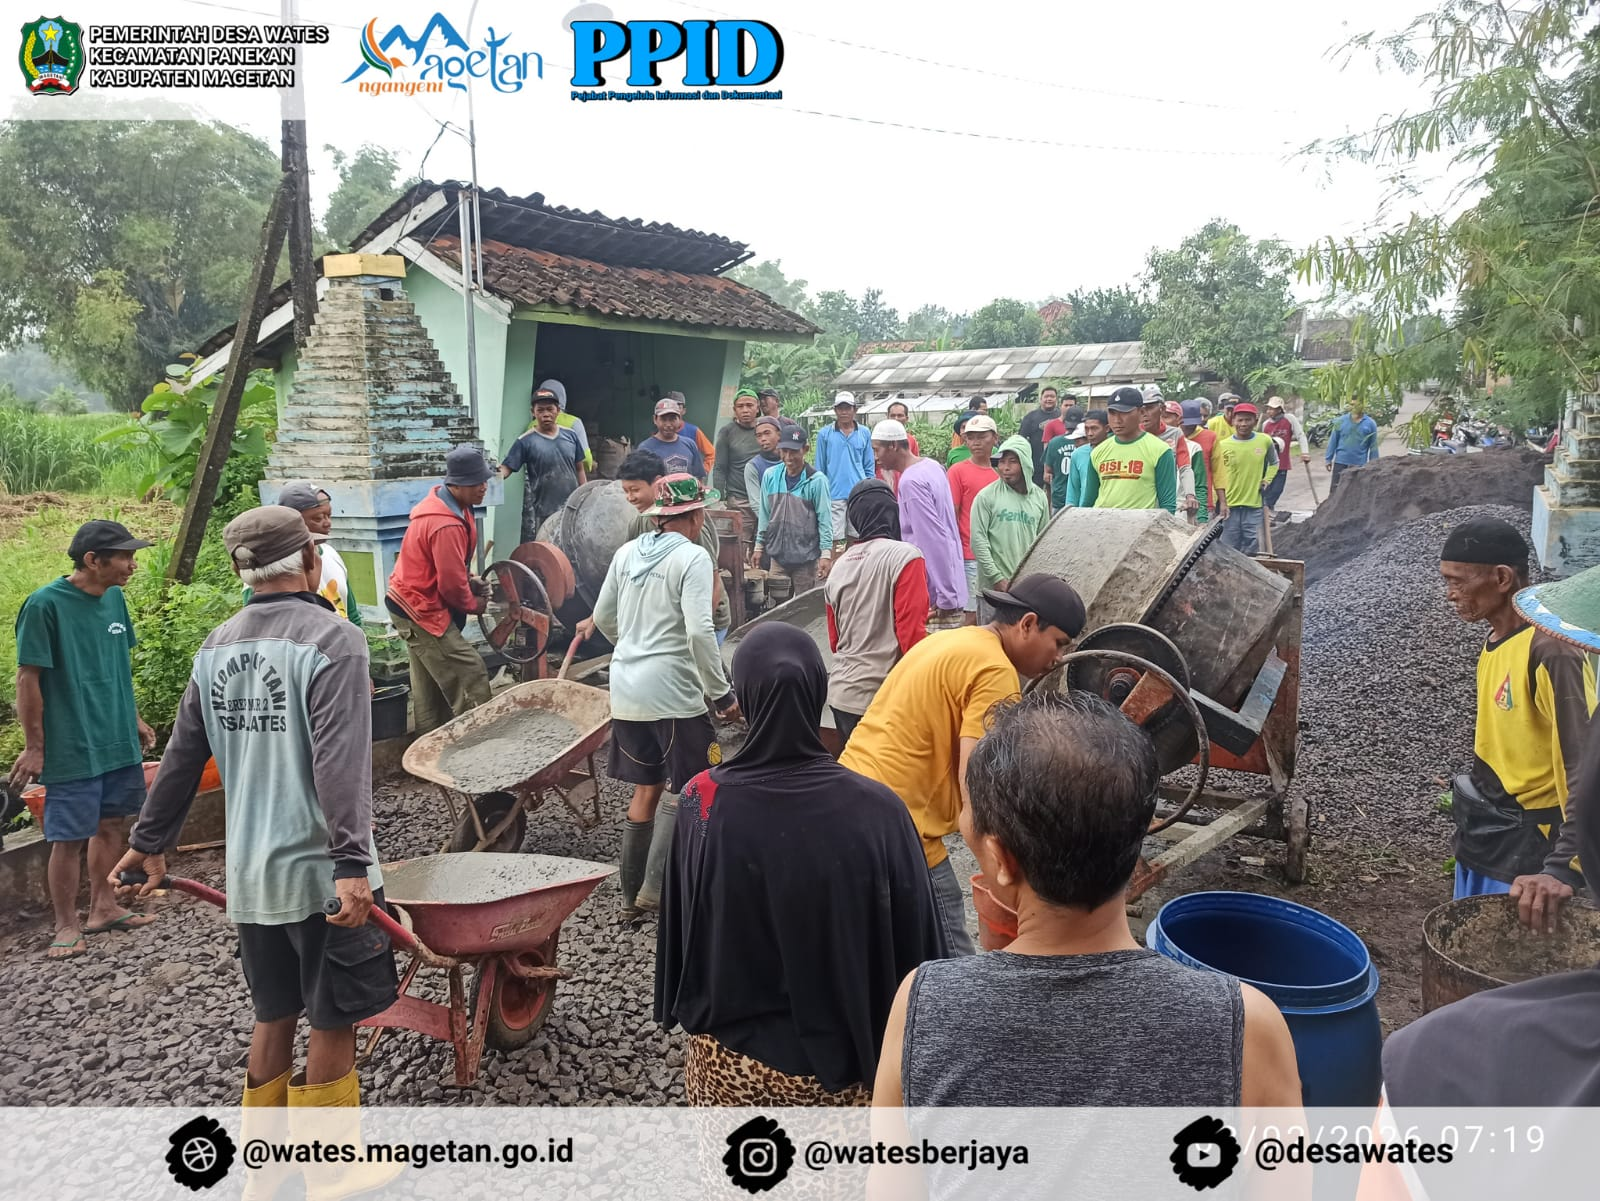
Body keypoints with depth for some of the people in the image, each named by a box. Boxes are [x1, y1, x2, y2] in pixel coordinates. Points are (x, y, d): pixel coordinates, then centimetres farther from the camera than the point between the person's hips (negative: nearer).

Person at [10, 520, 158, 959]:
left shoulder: (114, 598, 4)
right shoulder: (45, 604, -16)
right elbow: (28, 680, -13)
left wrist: (134, 719, 19)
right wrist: (34, 748, -11)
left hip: (118, 740, 7)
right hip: (72, 748, -7)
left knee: (109, 824, 16)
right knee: (68, 838, 2)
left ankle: (103, 908, 29)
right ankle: (67, 927, 15)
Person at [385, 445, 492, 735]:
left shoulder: (443, 502, 4)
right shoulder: (446, 526, -29)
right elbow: (452, 584, -22)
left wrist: (469, 582, 3)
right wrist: (473, 604, -4)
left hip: (413, 603, 11)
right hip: (423, 611, -11)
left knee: (430, 687, 16)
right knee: (470, 675, -10)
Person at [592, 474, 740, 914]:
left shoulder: (627, 553, 9)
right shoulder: (692, 557, -10)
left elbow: (603, 619, 17)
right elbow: (699, 632, -19)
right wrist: (722, 693, -11)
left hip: (626, 689, 7)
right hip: (672, 691, -7)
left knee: (646, 786, 16)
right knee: (683, 789, 4)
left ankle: (631, 891, 22)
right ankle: (655, 888, -1)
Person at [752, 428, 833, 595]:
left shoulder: (816, 480, -9)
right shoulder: (770, 475, 3)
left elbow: (825, 519, -8)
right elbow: (764, 514, 11)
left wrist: (826, 553, -12)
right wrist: (759, 546, 11)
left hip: (806, 557, -4)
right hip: (777, 555, 4)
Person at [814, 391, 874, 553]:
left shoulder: (864, 433, 8)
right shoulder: (825, 434, 3)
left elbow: (869, 467, 12)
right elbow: (819, 468, 6)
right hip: (834, 496, -2)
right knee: (834, 540, -1)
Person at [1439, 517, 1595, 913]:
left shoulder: (1550, 651, -22)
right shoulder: (1496, 639, 5)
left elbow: (1586, 768, -26)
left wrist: (1564, 868, -32)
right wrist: (1474, 814, 19)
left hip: (1526, 850, -8)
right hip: (1482, 834, 8)